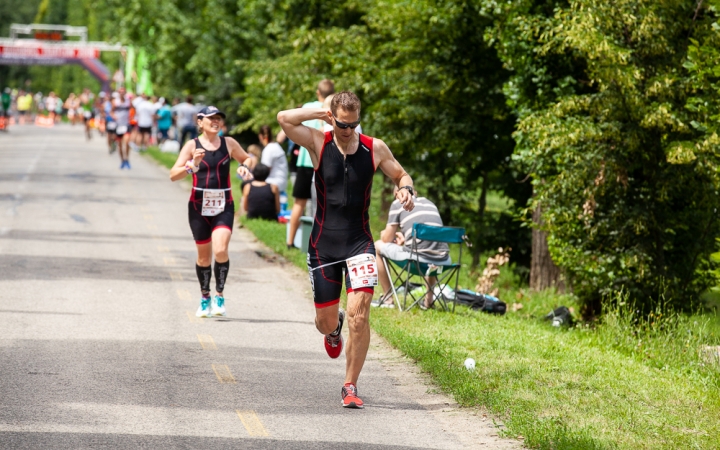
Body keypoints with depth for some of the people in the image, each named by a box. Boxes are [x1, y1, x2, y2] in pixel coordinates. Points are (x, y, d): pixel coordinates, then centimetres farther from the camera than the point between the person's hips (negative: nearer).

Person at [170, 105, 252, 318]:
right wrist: (192, 165, -25)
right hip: (199, 206, 0)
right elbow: (173, 175, -9)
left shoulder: (228, 143, 3)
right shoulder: (192, 146, -2)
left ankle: (219, 295, -3)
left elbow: (247, 159, 19)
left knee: (220, 250, -18)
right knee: (204, 256, 8)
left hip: (224, 206, 0)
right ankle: (205, 298, 26)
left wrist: (245, 168, -3)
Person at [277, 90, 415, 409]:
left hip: (359, 243, 0)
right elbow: (284, 118, -20)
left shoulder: (375, 149, -1)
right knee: (325, 320, 8)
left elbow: (401, 175, 13)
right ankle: (334, 329, 48)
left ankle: (350, 386, -3)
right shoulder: (319, 143, -6)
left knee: (359, 314, -16)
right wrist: (323, 113, -13)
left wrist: (405, 189, -9)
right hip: (323, 244, 0)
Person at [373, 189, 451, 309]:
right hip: (443, 261, 5)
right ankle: (429, 299, 34)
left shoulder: (397, 203, 9)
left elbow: (387, 239, 12)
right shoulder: (430, 203, 24)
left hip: (416, 257, -5)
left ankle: (387, 298, 21)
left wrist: (383, 234, 34)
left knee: (378, 246, 19)